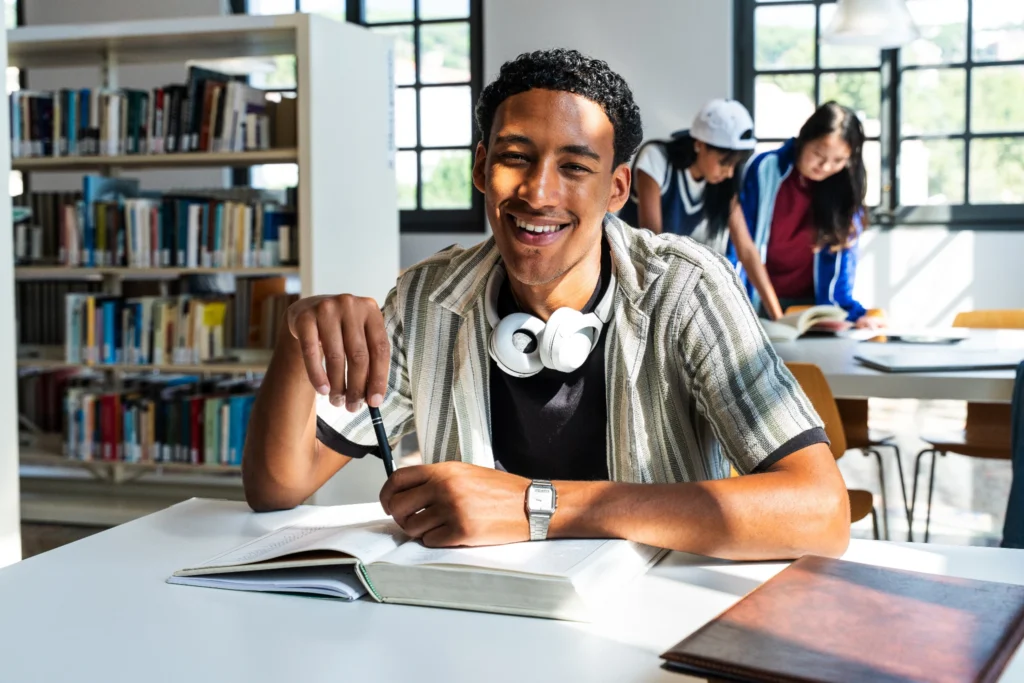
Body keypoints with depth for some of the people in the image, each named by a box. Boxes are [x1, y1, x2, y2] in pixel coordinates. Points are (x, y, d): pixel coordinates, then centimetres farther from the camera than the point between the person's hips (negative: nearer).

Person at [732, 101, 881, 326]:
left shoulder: (846, 188, -5)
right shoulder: (764, 170, -10)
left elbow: (842, 254, -2)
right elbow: (739, 242, -6)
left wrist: (854, 314, -14)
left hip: (810, 306, 1)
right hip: (759, 303, -1)